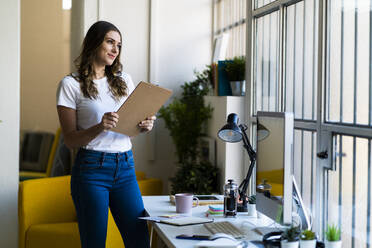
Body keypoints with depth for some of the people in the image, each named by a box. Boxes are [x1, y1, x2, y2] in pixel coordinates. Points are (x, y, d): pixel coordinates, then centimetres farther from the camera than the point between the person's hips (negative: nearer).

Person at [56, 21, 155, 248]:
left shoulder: (124, 80, 13)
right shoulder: (71, 85, -1)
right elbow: (70, 139, -5)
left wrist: (146, 125, -7)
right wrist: (100, 127, -23)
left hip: (125, 168, 4)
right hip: (92, 169, -4)